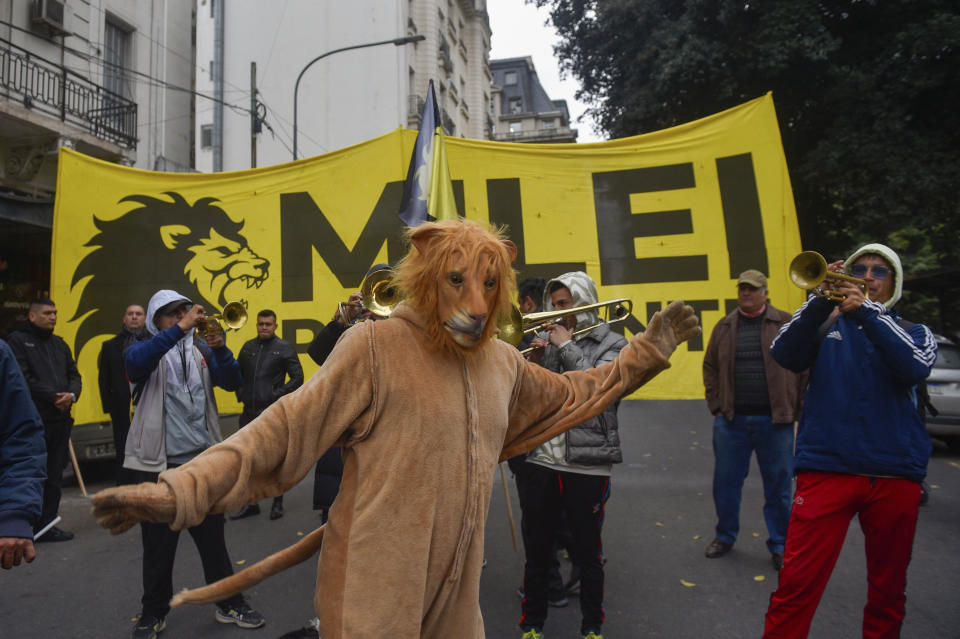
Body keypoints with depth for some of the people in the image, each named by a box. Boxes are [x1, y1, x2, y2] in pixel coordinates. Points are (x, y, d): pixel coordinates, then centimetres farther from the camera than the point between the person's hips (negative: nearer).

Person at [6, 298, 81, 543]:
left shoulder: (59, 344, 19)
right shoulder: (17, 340, -1)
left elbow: (74, 375, 13)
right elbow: (24, 379, -12)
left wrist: (71, 395, -7)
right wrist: (54, 397, -14)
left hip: (60, 420, 6)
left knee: (54, 476, 10)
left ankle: (47, 525, 19)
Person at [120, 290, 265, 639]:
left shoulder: (200, 351, 11)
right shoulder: (147, 350, 2)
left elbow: (231, 381, -2)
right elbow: (135, 362, -23)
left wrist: (220, 349, -19)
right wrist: (179, 330, -32)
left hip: (203, 459, 3)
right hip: (158, 463, -2)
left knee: (213, 535, 10)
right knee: (159, 544, 8)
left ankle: (230, 604, 22)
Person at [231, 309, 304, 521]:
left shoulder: (284, 348, -4)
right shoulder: (248, 347, 10)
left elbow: (297, 377, -6)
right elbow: (237, 372, 19)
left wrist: (279, 395, -12)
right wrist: (240, 393, 6)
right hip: (249, 412, 5)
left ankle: (278, 504, 19)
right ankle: (251, 503, 24)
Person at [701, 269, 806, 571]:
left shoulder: (786, 324, 1)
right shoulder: (725, 326, 9)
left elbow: (803, 365, 0)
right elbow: (710, 367, 13)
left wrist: (795, 408, -5)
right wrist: (716, 405, 5)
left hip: (774, 421, -2)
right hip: (732, 420, 2)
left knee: (778, 485, 8)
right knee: (726, 481, 10)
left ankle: (779, 545, 25)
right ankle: (725, 536, 29)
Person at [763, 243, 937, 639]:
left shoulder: (914, 333, 15)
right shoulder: (825, 325, 11)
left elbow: (915, 368, -8)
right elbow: (784, 355, -8)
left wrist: (867, 311, -14)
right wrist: (823, 299, -15)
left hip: (896, 473, 2)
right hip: (826, 468, -2)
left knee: (888, 594, 14)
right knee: (796, 588, -7)